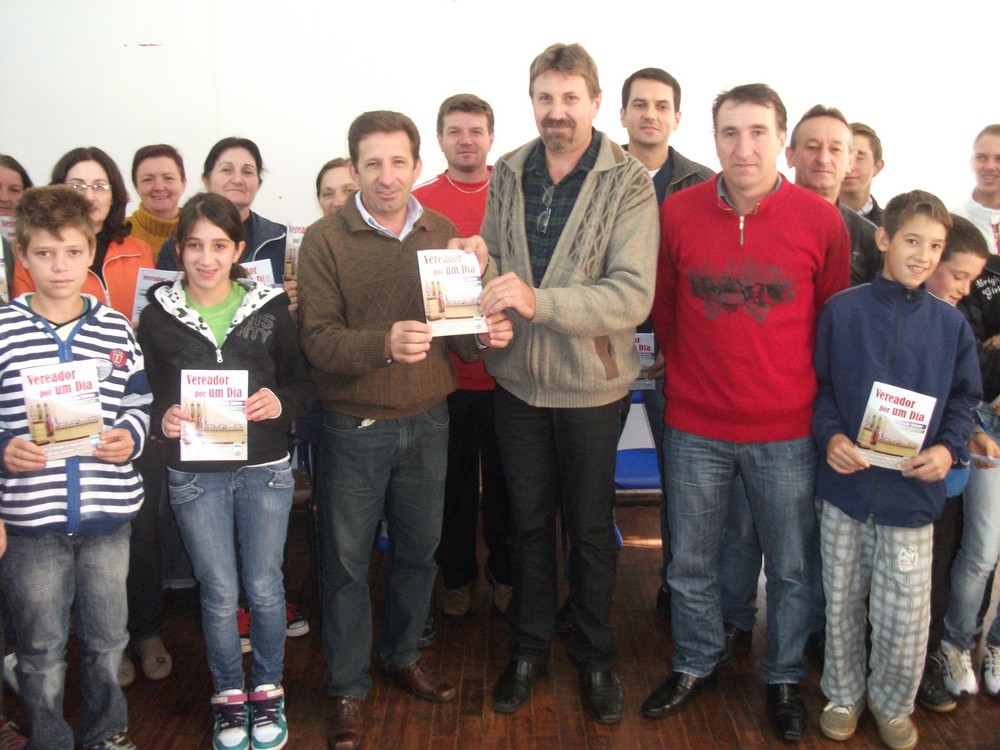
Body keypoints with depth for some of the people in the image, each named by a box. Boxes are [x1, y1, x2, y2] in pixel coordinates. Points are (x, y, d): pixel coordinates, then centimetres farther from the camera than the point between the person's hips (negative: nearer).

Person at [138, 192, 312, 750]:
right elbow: (145, 394, 3)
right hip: (195, 474, 0)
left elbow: (302, 379, 3)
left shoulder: (270, 307, -2)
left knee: (265, 587, 9)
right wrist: (163, 418, -18)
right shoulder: (158, 316, -1)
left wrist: (282, 402, -18)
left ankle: (267, 692, 30)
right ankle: (228, 695, 30)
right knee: (219, 595, 8)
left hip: (265, 468, 0)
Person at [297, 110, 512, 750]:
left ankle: (404, 653, 41)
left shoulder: (443, 233, 4)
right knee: (348, 561, 8)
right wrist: (384, 343, -33)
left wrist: (483, 334, -14)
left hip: (428, 422, 4)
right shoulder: (326, 240, -8)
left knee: (419, 551, 17)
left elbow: (458, 325, 9)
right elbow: (317, 338, -16)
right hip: (355, 427, -3)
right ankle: (348, 688, 25)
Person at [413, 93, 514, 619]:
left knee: (504, 478, 12)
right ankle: (456, 577, 30)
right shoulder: (419, 203, 2)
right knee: (453, 480, 12)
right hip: (443, 372, 0)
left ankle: (505, 573, 31)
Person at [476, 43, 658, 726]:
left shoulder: (628, 183, -12)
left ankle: (595, 656, 33)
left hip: (591, 384, -3)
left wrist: (539, 301, -33)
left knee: (591, 527, 13)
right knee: (529, 521, 17)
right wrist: (485, 286, -16)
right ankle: (530, 647, 36)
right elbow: (492, 261, 9)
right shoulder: (507, 175, 2)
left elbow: (633, 294, -22)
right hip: (519, 378, 3)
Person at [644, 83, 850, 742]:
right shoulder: (677, 212, -5)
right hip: (695, 427, 1)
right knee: (691, 562, 15)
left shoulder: (822, 220, -7)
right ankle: (696, 664, 39)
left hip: (786, 431, -1)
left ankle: (785, 678, 36)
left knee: (792, 567, 13)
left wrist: (811, 396, 10)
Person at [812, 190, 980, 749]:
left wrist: (949, 448, -10)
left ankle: (893, 703, 31)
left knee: (904, 613, 5)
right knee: (843, 600, 14)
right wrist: (831, 435, -15)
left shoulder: (951, 324, 1)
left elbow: (964, 400, 8)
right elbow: (819, 386, 2)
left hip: (913, 490, 0)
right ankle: (845, 694, 35)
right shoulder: (842, 311, -3)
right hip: (846, 482, 0)